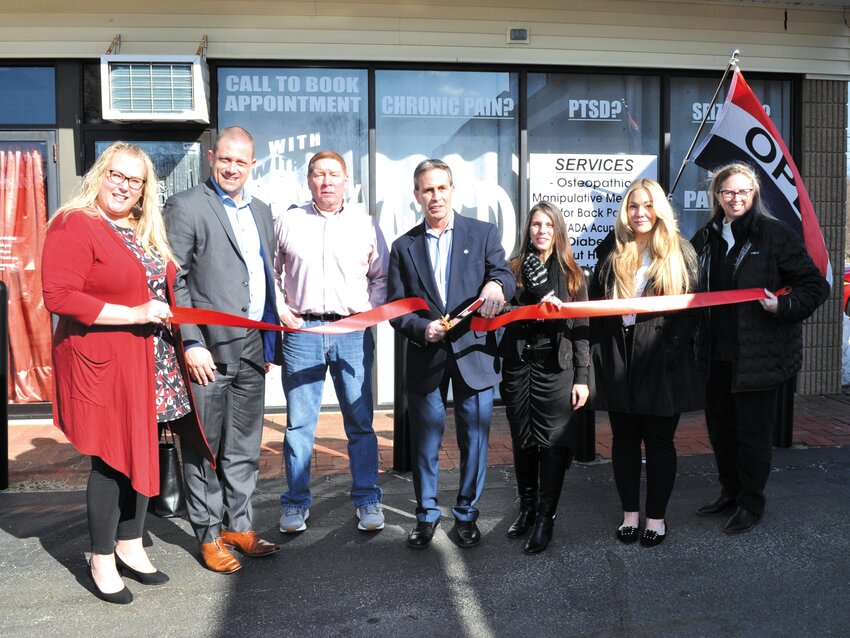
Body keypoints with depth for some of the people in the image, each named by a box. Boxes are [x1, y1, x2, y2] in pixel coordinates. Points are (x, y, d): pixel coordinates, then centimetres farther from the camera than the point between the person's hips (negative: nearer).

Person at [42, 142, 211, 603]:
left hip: (150, 364, 8)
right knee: (112, 460, 0)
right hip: (103, 364, -7)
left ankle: (130, 546, 29)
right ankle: (102, 560, 19)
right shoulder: (74, 224, -10)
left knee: (143, 452, 13)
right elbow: (58, 296, -18)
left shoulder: (146, 232, 15)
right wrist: (133, 314, -20)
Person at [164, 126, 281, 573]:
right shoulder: (186, 207, -4)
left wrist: (271, 343, 14)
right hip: (209, 350, -6)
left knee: (244, 449, 14)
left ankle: (238, 526, 28)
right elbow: (173, 283, -9)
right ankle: (209, 535, 20)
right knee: (204, 449, 6)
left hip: (252, 350, 6)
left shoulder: (261, 211, 16)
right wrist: (191, 343, -16)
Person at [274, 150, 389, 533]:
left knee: (360, 422, 4)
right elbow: (270, 273, 13)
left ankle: (367, 501, 16)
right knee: (299, 424, 5)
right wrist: (281, 311, 2)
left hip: (353, 332, 0)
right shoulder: (287, 223, 9)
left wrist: (370, 311, 0)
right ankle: (296, 504, 17)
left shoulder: (366, 225, 9)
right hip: (301, 331, 0)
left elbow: (381, 276, 14)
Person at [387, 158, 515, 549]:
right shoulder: (403, 247, 8)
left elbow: (505, 277, -5)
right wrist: (422, 328, -15)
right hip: (425, 360, 1)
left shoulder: (483, 234, 5)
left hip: (474, 354, -1)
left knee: (474, 441, 7)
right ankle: (426, 514, 28)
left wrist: (497, 284, -29)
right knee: (424, 443, 10)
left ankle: (466, 514, 26)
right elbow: (395, 307, 4)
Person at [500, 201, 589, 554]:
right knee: (522, 441, 10)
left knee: (552, 443, -1)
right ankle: (527, 507, 28)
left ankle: (545, 518, 12)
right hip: (518, 366, 1)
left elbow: (580, 328, 3)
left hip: (556, 368, -1)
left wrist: (581, 378, -2)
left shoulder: (572, 275, 5)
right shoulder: (514, 269, 5)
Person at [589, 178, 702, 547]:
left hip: (660, 360, -2)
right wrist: (597, 351, -1)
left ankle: (656, 516, 21)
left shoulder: (680, 252, 1)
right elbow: (594, 303, 8)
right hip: (618, 360, 2)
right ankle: (630, 513, 24)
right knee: (624, 439, 10)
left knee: (659, 441, 7)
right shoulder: (610, 251, 8)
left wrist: (673, 352, -11)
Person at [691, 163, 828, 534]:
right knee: (719, 426, 16)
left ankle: (751, 504, 23)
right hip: (717, 354, 6)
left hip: (760, 355, -6)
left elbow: (816, 286, -7)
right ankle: (730, 492, 36)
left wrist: (782, 307, -22)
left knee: (752, 431, 4)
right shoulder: (706, 238, 8)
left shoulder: (776, 235, -9)